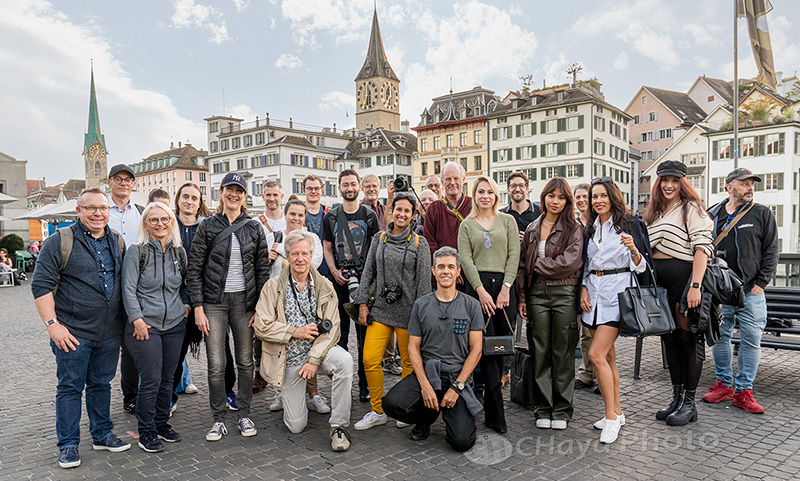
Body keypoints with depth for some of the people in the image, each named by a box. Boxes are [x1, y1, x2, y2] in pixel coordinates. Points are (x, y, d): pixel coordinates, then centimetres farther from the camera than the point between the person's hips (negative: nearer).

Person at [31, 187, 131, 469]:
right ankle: (68, 445, 19)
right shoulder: (60, 241, -7)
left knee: (101, 384, 15)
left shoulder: (117, 242, 9)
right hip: (73, 332, -4)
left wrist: (128, 319, 12)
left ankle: (102, 435, 28)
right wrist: (52, 324, -15)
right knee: (70, 387, 6)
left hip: (110, 333, 4)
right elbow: (41, 285, -9)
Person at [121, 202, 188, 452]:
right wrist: (137, 320, -14)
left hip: (175, 324, 5)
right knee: (151, 380, -2)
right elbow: (128, 289, -8)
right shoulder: (136, 251, -6)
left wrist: (186, 305, 5)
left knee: (167, 378, 12)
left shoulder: (179, 251, 9)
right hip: (145, 326, -5)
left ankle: (162, 424, 28)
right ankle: (146, 433, 14)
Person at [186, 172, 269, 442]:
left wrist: (260, 306, -1)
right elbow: (194, 269, 0)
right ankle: (219, 420, 14)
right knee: (216, 364, -1)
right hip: (214, 302, -1)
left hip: (245, 301, 1)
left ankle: (244, 416, 21)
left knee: (245, 361, 8)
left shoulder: (254, 228, 5)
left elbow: (262, 270, 6)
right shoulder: (207, 227, 2)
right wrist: (198, 307, -7)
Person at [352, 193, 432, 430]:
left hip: (408, 310, -2)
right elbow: (368, 273, 10)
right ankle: (378, 411, 14)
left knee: (409, 361, 7)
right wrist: (363, 304, 4)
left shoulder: (419, 243, 0)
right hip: (381, 308, 3)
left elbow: (424, 281, -3)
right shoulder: (379, 238, 9)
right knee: (370, 360, -3)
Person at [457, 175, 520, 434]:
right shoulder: (466, 225, 11)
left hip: (503, 285, 2)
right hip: (477, 286, -1)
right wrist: (481, 291, -10)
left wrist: (506, 287, -7)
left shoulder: (507, 220, 13)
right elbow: (466, 259, 1)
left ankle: (490, 402, 16)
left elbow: (514, 255, 4)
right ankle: (496, 414, -5)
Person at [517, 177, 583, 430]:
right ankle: (543, 408, 16)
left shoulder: (574, 229, 1)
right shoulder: (532, 229, 13)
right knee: (540, 351, 6)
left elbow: (569, 262, -12)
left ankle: (562, 410, 15)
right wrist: (522, 297, 7)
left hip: (564, 293, -3)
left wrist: (539, 264, -4)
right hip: (537, 293, 3)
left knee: (563, 352, 3)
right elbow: (523, 265, 13)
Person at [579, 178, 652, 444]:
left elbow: (640, 266, -4)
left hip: (617, 294, -6)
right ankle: (617, 412, 22)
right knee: (608, 355, 11)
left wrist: (633, 249, -24)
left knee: (596, 354, -14)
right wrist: (583, 288, 6)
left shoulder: (629, 224, -2)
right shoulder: (590, 228, 15)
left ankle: (611, 417, -3)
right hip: (594, 293, 6)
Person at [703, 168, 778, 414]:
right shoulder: (713, 215, 8)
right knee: (719, 336, 6)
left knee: (751, 339, 0)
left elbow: (771, 251, 3)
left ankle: (743, 391, 11)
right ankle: (723, 384, 20)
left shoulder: (762, 214, 4)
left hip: (750, 291, -1)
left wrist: (760, 283, -5)